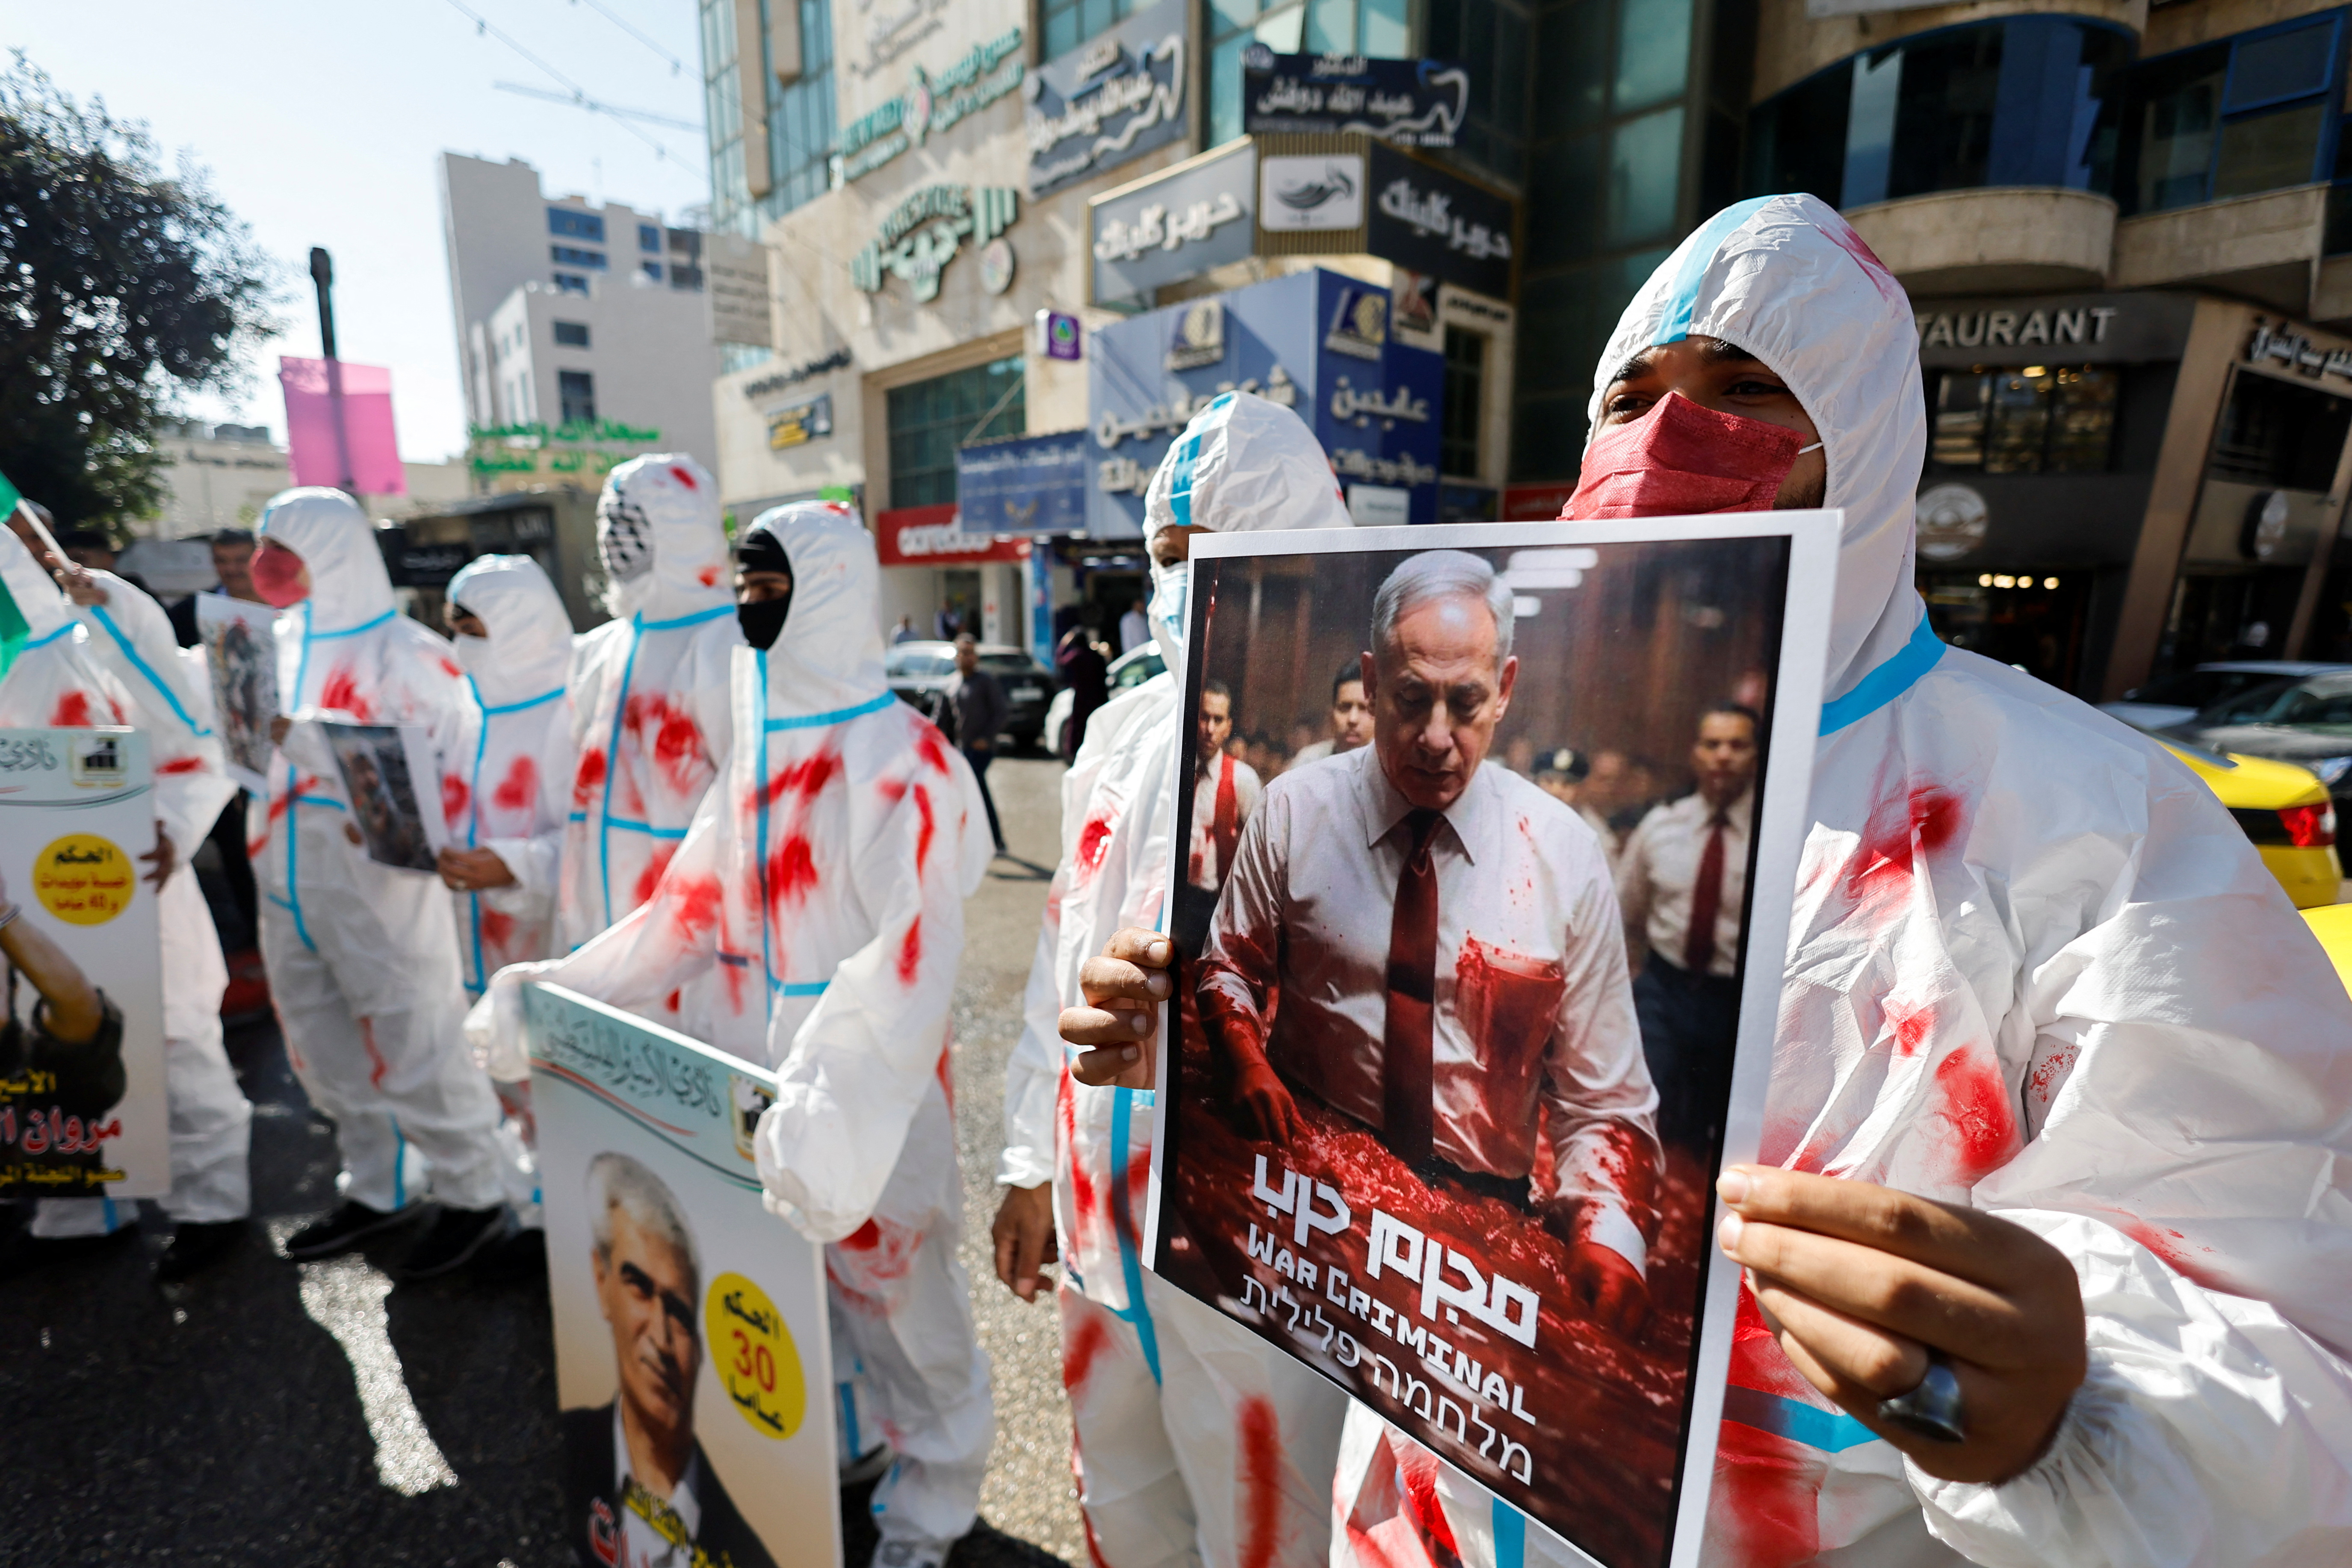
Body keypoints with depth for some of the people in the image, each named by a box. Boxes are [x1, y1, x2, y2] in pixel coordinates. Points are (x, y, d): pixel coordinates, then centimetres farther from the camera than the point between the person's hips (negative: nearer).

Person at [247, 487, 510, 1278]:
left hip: (377, 888, -8)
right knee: (330, 1056, 16)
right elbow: (261, 746, 21)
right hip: (292, 886, 8)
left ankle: (472, 1197, 15)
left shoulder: (403, 650, -10)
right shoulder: (284, 642, 13)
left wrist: (296, 736, -26)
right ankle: (378, 1191, 32)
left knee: (413, 1050, -1)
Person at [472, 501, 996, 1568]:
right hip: (757, 1087, 7)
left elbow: (912, 952, -27)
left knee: (893, 1291, 10)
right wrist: (561, 988, 1)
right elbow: (695, 907, 10)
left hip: (876, 1102, -6)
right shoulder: (757, 750, 8)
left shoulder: (900, 760, -17)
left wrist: (832, 1097, -37)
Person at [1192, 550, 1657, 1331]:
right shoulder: (1294, 810, -6)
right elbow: (1230, 965, 8)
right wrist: (1249, 1063, -11)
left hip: (1482, 1199, 1)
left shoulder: (1566, 854, -6)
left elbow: (1603, 1096, -2)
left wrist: (1608, 1232, -19)